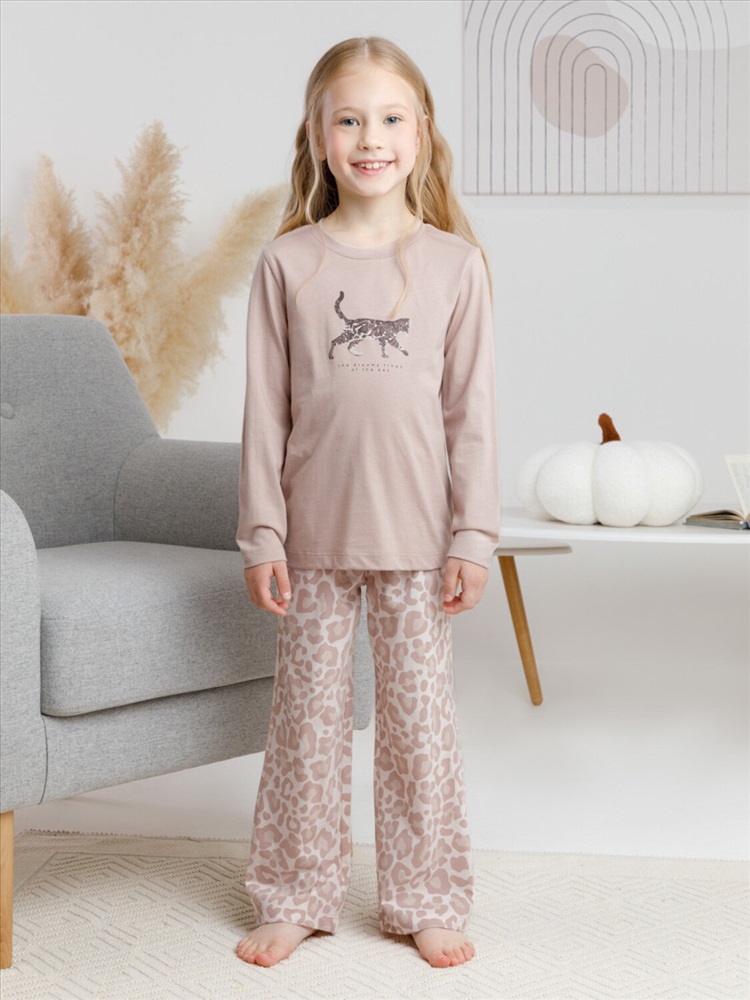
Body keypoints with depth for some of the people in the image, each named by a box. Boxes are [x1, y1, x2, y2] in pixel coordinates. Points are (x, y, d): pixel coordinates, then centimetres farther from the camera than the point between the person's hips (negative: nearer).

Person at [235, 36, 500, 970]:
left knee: (419, 715, 7)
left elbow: (471, 410, 0)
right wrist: (262, 532, -3)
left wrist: (473, 535, -3)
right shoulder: (287, 262, 0)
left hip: (415, 536, 0)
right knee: (308, 713, 8)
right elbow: (266, 409, 1)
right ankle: (295, 896, 23)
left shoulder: (454, 263, 0)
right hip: (314, 532, 0)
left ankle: (427, 900, 22)